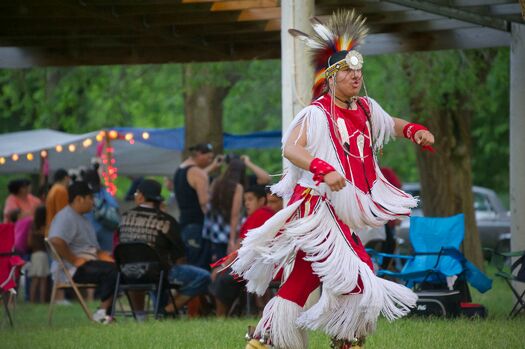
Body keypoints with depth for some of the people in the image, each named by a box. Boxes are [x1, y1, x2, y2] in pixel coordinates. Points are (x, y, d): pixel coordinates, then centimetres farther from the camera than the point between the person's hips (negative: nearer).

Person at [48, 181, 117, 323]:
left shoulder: (82, 219, 24)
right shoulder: (65, 217, -11)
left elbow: (93, 248, 26)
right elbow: (56, 241, -28)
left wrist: (103, 256, 6)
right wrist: (75, 260, -24)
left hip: (89, 262, 11)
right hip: (71, 270, -11)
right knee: (113, 271, -26)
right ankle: (103, 312, -20)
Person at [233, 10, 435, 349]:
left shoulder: (366, 108, 10)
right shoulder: (317, 113, -13)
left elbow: (391, 123, 28)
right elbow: (290, 148, -23)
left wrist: (415, 130, 7)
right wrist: (325, 171, -35)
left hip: (345, 212, 8)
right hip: (320, 208, -8)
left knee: (305, 277, 12)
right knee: (353, 276, -14)